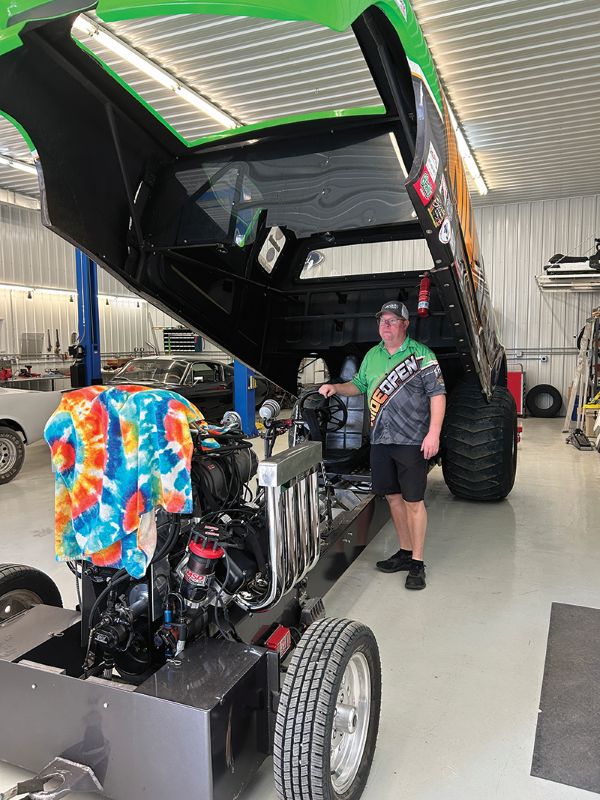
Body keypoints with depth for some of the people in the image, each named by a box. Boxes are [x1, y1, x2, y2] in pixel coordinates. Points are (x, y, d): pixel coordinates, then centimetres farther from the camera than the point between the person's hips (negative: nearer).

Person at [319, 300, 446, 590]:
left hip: (412, 441, -6)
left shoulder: (421, 355, -5)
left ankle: (417, 563, 10)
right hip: (380, 440, 6)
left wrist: (433, 433, -17)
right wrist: (336, 387, 7)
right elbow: (358, 385, 26)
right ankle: (405, 553, 28)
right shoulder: (372, 356, 14)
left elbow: (437, 395, -8)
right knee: (393, 497, 13)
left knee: (413, 501, 0)